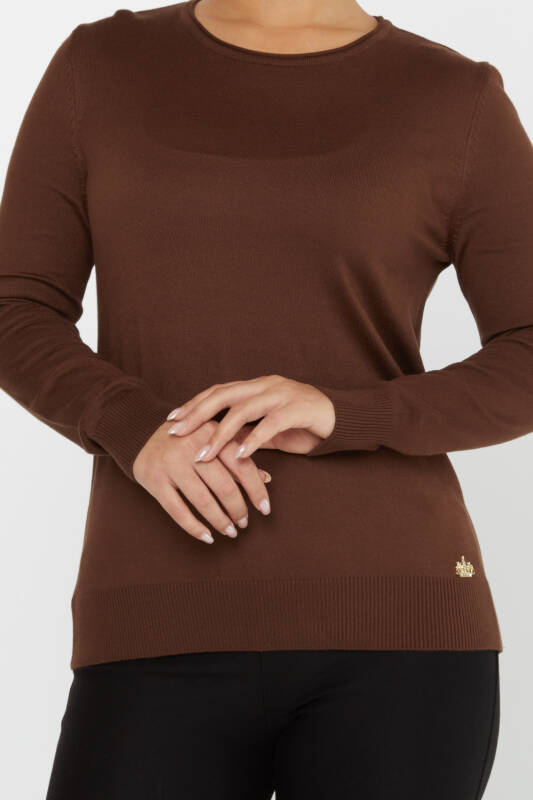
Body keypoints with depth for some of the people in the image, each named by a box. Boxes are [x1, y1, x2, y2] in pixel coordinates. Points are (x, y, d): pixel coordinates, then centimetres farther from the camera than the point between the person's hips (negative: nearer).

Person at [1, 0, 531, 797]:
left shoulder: (457, 101, 6)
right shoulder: (100, 69, 11)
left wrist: (338, 416, -17)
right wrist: (139, 433, -16)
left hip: (390, 627, -1)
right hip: (172, 640, 1)